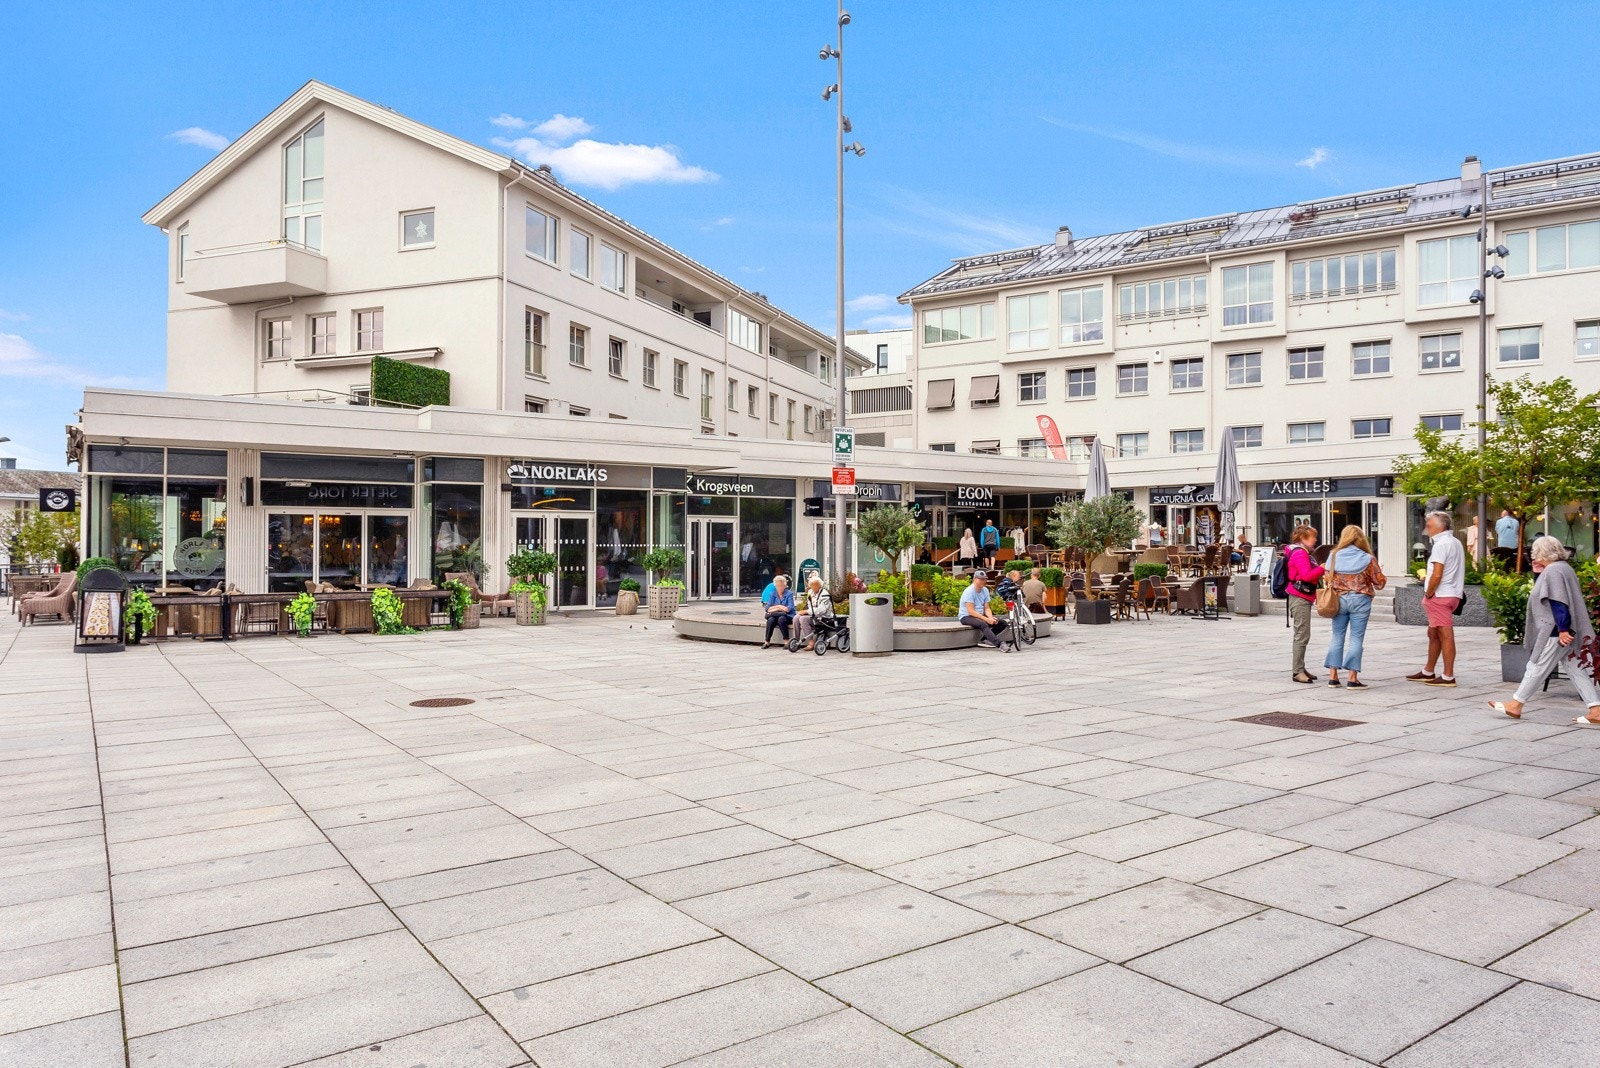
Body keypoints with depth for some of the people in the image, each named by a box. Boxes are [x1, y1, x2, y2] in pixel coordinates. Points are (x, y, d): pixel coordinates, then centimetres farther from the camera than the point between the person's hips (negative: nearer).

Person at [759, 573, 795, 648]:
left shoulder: (789, 593, 1)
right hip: (775, 615, 3)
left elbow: (789, 609, -10)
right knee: (770, 620, -30)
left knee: (781, 619, -35)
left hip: (787, 616, -3)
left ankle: (787, 641, -31)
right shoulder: (772, 594, 12)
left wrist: (776, 608, -6)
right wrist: (779, 607, -9)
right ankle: (767, 642, -22)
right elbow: (767, 608, 3)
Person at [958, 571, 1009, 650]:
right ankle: (1000, 644, -44)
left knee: (1003, 623, -7)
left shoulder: (985, 590, 5)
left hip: (980, 615, 8)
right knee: (983, 624, -38)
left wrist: (991, 618, -17)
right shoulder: (969, 591, -17)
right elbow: (971, 611, -22)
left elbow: (986, 608, 5)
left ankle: (984, 640, -7)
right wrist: (986, 619, -28)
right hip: (966, 617, -8)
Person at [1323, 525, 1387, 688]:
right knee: (1356, 638, 2)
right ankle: (1353, 678, 0)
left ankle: (1333, 675, 10)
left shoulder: (1334, 556, 0)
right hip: (1360, 600, -2)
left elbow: (1328, 580, 5)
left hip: (1338, 599, 2)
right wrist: (1381, 573, 20)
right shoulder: (1368, 559, -6)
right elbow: (1380, 583, 0)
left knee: (1337, 637, 10)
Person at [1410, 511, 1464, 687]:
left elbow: (1437, 575, -22)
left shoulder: (1441, 545, -15)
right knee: (1433, 633, 17)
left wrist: (1428, 594, -11)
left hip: (1440, 595, -10)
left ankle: (1448, 677, -3)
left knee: (1445, 635, -6)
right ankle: (1428, 672, 26)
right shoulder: (1456, 542, 15)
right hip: (1452, 593, 10)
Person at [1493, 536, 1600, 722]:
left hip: (1555, 632, -10)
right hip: (1567, 631, 10)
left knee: (1537, 667, -2)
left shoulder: (1552, 571, -16)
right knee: (1575, 670, 10)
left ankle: (1515, 705, 6)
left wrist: (1563, 629, -24)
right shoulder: (1564, 568, 16)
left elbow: (1558, 603, -23)